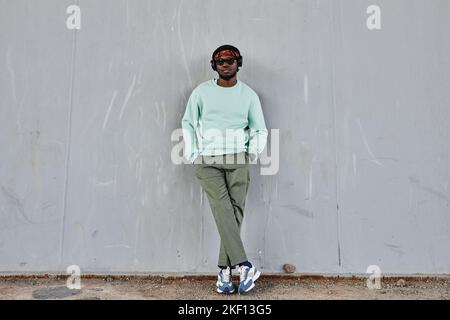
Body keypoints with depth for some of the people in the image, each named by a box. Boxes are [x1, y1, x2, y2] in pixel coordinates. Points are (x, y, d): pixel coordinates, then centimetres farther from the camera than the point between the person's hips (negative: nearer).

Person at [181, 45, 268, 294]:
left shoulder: (249, 95, 11)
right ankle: (244, 266, -12)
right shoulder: (202, 91, 8)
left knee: (235, 211, -5)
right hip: (207, 161, -1)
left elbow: (260, 130, 15)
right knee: (223, 210, -14)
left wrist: (254, 152, -2)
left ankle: (225, 271, 3)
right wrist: (191, 154, 3)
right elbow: (188, 123, 13)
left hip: (238, 160, 1)